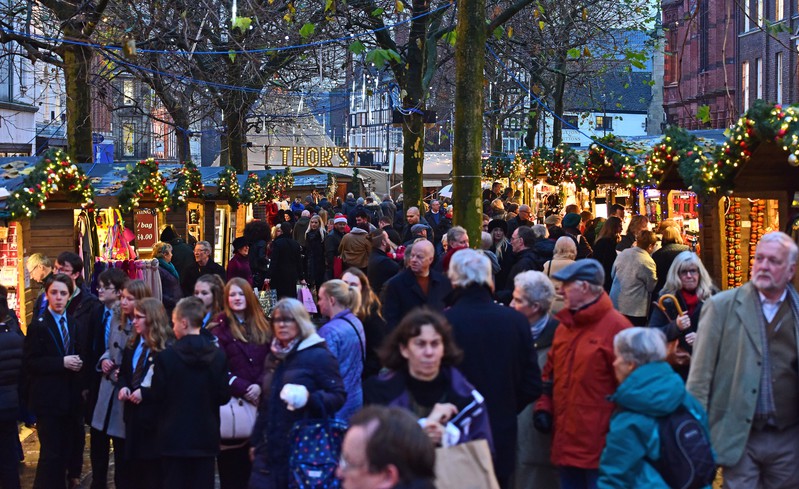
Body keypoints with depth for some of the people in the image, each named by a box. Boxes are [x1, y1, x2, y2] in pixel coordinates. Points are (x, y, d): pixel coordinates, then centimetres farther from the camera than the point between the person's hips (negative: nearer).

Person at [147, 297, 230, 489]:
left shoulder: (166, 356, -13)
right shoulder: (218, 356, -4)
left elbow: (157, 395, -7)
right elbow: (224, 396, 0)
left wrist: (142, 394, 14)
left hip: (174, 436, -2)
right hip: (206, 437, 2)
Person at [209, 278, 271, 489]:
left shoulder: (262, 327, 14)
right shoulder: (220, 328, 1)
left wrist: (259, 386, -9)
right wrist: (243, 388, -15)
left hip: (257, 402, 3)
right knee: (231, 462, 0)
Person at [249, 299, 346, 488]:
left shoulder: (318, 355, -5)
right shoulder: (273, 357, 17)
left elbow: (339, 396, -9)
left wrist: (310, 397, -27)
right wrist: (255, 441, 22)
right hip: (270, 449, 6)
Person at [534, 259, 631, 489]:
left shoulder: (615, 326, -12)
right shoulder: (564, 326, 13)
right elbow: (550, 373, 20)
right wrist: (543, 406, 7)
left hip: (600, 445, -8)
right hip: (566, 441, 8)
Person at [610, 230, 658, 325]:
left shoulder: (623, 254, 0)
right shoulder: (647, 262, -19)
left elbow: (613, 274, 12)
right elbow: (652, 286, -8)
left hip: (615, 304, 6)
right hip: (635, 309, -6)